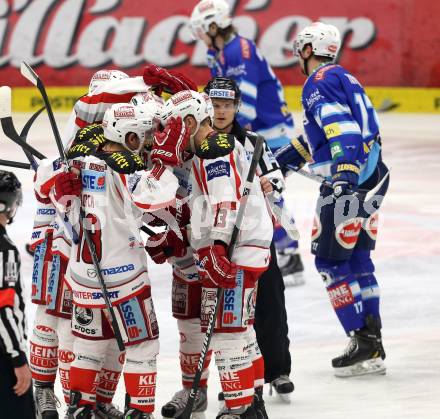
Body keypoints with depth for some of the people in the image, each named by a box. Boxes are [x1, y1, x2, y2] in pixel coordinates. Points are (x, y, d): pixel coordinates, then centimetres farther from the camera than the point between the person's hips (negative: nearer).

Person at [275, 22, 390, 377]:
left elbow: (341, 128, -26)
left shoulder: (320, 83, -10)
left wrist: (345, 170, -38)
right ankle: (372, 345, 16)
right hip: (373, 176, 9)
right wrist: (288, 158, 39)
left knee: (331, 261, -4)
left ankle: (365, 345, -6)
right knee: (357, 259, 15)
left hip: (350, 181, -9)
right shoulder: (343, 79, 20)